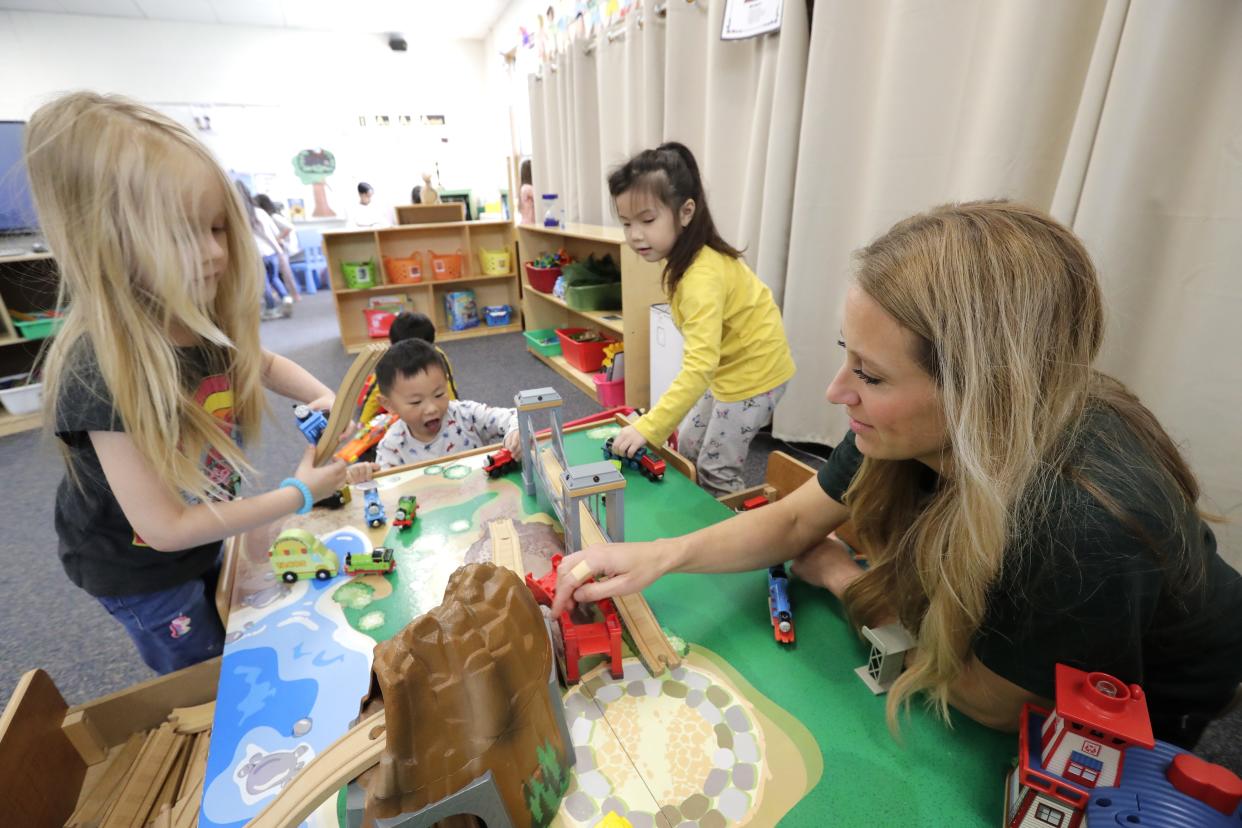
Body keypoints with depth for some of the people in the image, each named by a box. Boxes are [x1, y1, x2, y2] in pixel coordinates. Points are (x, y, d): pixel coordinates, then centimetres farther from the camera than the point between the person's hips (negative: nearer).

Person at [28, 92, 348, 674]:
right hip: (139, 568, -6)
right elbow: (165, 528, -30)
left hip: (205, 532, 6)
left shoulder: (210, 319, -18)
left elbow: (261, 363, 6)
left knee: (237, 641, 30)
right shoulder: (99, 371, -36)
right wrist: (300, 494, -27)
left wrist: (321, 395, -14)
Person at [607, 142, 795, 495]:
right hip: (728, 367, 9)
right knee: (688, 447, 17)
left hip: (753, 372, -9)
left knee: (716, 470, 1)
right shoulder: (687, 258, -4)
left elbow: (699, 366, -39)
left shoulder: (703, 277, -32)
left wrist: (647, 427, -41)